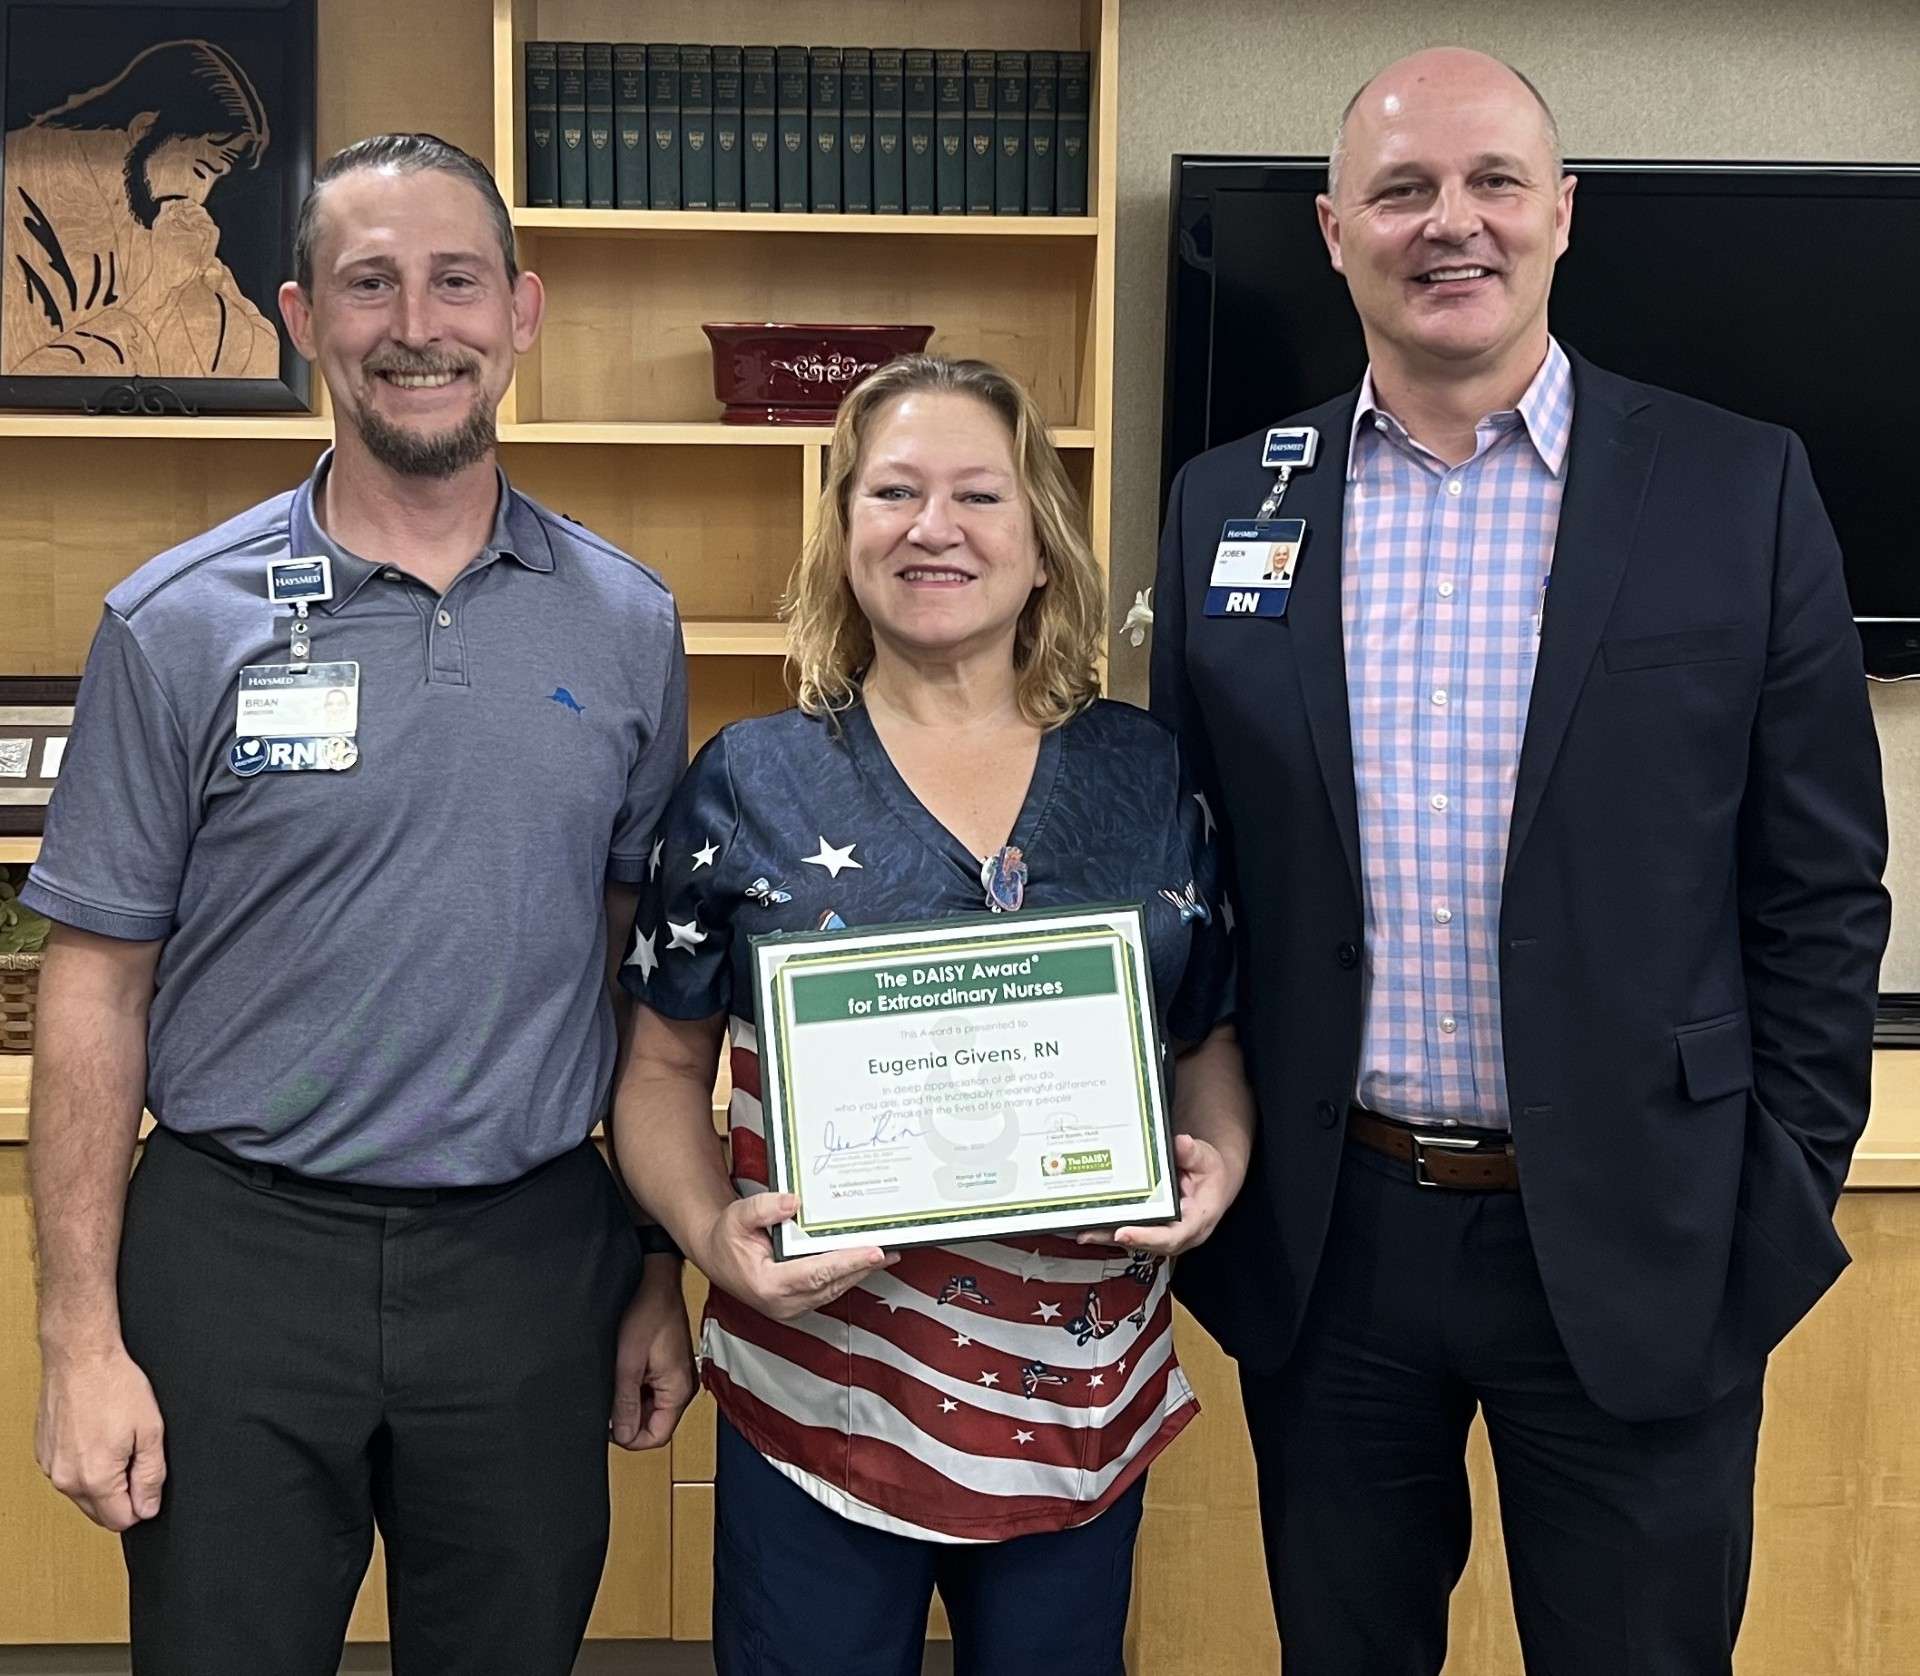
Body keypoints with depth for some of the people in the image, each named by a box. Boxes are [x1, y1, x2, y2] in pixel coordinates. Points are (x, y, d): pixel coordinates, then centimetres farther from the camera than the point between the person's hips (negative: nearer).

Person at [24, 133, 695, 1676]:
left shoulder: (627, 623, 2)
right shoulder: (178, 623, -5)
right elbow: (99, 983, -2)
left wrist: (662, 1281, 7)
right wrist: (80, 1338, -5)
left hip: (531, 1259, 2)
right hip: (237, 1256, -1)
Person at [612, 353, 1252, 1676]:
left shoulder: (1146, 775, 2)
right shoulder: (750, 784, -3)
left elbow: (1212, 1035, 11)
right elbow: (665, 1071, 2)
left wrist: (1223, 1158, -9)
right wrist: (713, 1230, -15)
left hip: (1083, 1400, 2)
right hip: (820, 1392, -2)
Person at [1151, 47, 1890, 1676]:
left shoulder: (1739, 490, -3)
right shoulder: (1226, 504, 2)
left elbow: (1819, 887, -1)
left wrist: (1782, 1208, -3)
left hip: (1638, 1245, -1)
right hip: (1322, 1240, 2)